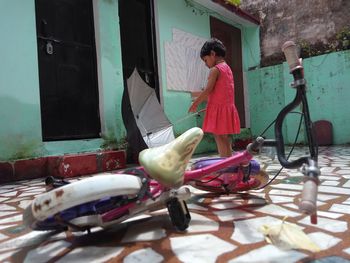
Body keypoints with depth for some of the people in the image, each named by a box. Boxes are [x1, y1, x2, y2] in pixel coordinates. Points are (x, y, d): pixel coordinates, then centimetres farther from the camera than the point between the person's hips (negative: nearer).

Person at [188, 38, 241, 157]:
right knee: (226, 141, 13)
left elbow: (208, 91, -15)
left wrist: (195, 104, -5)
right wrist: (209, 105, 19)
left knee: (220, 141, -6)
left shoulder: (215, 69, -10)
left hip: (219, 109, -9)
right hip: (228, 109, 9)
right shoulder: (227, 68, 16)